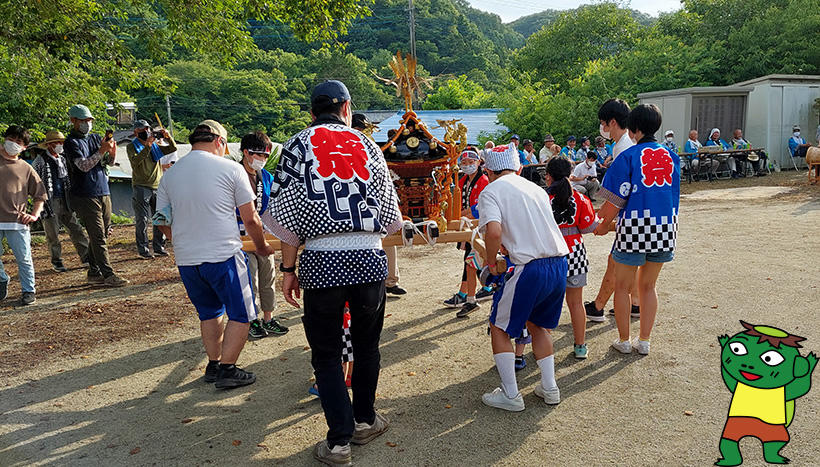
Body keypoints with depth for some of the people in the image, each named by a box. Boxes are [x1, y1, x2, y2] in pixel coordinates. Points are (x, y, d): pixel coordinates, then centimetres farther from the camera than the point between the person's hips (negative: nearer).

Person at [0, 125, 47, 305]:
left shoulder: (26, 169, 11)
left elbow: (40, 195, 16)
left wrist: (34, 215, 4)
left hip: (17, 222, 0)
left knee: (24, 258, -1)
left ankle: (28, 290, 12)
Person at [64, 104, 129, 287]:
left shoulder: (95, 138, 15)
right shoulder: (71, 142, -5)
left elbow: (109, 162, 11)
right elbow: (84, 165, -16)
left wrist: (112, 153, -10)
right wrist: (101, 151, -25)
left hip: (103, 193, 7)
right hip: (85, 196, -7)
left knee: (100, 236, 9)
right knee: (98, 237, -9)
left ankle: (94, 272, 17)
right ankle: (108, 274, -8)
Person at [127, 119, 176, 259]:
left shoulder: (155, 146, 17)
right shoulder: (131, 146, 2)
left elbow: (173, 149, 11)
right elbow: (135, 162, -16)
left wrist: (168, 137, -7)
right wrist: (147, 146, -23)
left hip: (157, 187, 5)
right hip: (141, 187, -5)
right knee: (142, 220, -4)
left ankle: (159, 247, 15)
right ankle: (143, 249, 3)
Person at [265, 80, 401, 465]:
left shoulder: (297, 146, 4)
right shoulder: (366, 145, 10)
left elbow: (287, 216, -1)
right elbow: (390, 213, 13)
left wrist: (288, 268, 6)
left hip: (321, 262, -2)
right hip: (369, 259, 2)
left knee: (326, 354, 10)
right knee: (367, 344, 19)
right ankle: (364, 420, 33)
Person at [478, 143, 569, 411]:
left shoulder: (490, 191, 0)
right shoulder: (536, 189, 20)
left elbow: (494, 231, -18)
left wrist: (491, 260, -1)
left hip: (531, 269, -7)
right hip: (560, 263, 7)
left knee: (499, 327, 12)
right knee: (537, 324, 27)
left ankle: (510, 395, 14)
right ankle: (549, 388, 28)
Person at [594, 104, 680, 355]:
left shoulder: (629, 156, -9)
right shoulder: (670, 156, 7)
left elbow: (617, 199, -12)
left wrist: (604, 225, 6)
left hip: (635, 229, -5)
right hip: (665, 227, 5)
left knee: (623, 287, 12)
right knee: (648, 286, 18)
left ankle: (624, 340, 22)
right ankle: (644, 341, 24)